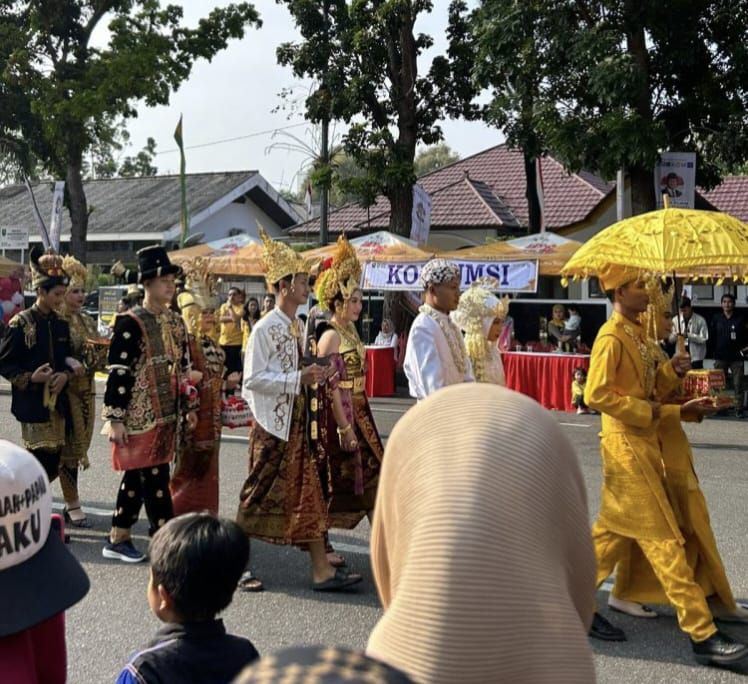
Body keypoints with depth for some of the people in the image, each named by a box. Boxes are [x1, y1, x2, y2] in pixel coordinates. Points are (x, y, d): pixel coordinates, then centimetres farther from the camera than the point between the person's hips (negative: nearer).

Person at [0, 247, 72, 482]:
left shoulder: (62, 324, 9)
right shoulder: (20, 323, -8)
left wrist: (65, 375, -6)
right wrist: (30, 378, -20)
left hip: (57, 401, 6)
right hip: (32, 403, -6)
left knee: (54, 460, 7)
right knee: (39, 458, -4)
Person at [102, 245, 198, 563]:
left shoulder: (176, 322, 12)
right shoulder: (130, 323, -11)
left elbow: (183, 368, 18)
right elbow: (118, 372, -13)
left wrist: (189, 407, 16)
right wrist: (115, 418, -16)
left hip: (167, 415, 7)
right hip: (140, 415, -7)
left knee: (137, 476, 12)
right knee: (155, 477, -4)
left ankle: (118, 540, 21)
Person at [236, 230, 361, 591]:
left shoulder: (297, 325, 11)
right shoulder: (266, 328, -14)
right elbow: (253, 379, -19)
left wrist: (312, 376, 3)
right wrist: (299, 378, -23)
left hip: (296, 421, 8)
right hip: (272, 424, -8)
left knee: (308, 494, 6)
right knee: (260, 495, 2)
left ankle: (322, 569, 8)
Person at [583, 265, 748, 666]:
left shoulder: (635, 333, 14)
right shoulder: (611, 337, -15)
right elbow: (595, 395, -21)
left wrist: (671, 371, 0)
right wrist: (645, 411, -17)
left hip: (643, 443, 10)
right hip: (626, 444, -10)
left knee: (614, 531, 14)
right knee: (664, 540, -7)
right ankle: (702, 635, -4)